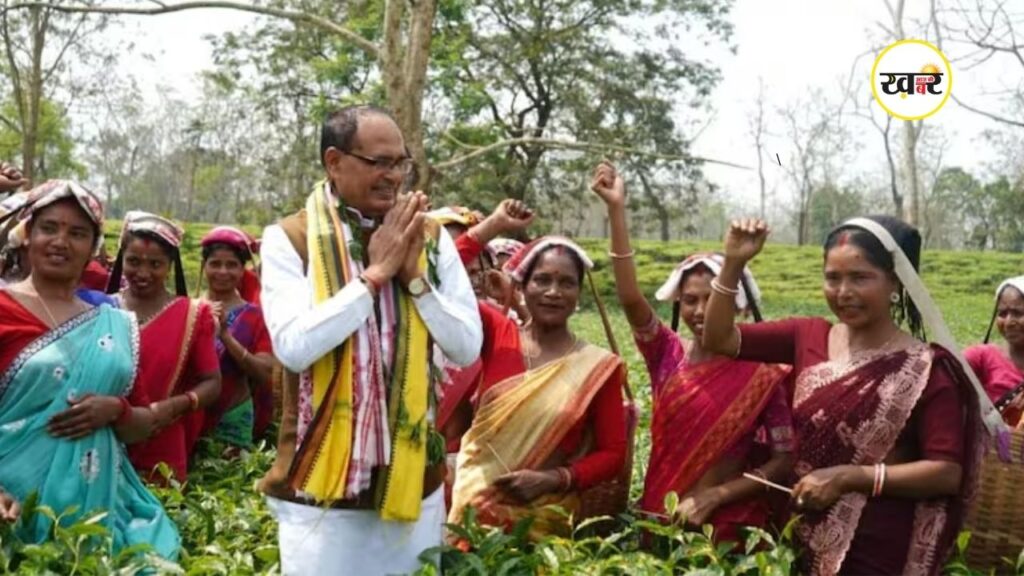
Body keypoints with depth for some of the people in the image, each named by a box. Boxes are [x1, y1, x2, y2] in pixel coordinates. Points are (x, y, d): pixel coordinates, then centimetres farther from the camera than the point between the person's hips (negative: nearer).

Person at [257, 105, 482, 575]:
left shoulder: (429, 236, 4)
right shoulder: (289, 239, -6)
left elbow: (467, 348, 1)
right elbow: (293, 346, -19)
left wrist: (414, 276, -11)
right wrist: (376, 273, -15)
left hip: (413, 475, 4)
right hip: (322, 481, -3)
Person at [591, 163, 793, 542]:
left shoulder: (761, 374, -8)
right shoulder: (668, 354, -3)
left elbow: (785, 461, -7)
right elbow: (631, 300, -19)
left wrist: (713, 497, -16)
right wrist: (616, 209, -28)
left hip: (729, 524, -2)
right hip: (659, 518, 2)